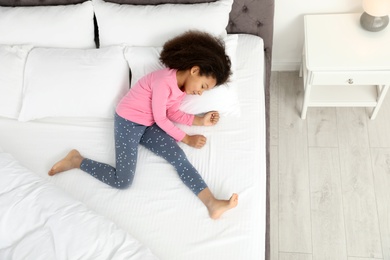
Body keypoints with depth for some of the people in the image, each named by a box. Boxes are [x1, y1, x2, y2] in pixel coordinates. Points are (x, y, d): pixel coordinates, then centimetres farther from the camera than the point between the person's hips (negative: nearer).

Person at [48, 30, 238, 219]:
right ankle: (77, 160, 4)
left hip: (148, 126, 8)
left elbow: (172, 114, 10)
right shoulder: (164, 81, -26)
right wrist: (187, 139, -10)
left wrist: (200, 120, 0)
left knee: (178, 157, -15)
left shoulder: (182, 85, 3)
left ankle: (212, 204, -25)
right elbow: (160, 119, -18)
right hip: (128, 122, -8)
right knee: (123, 182, -15)